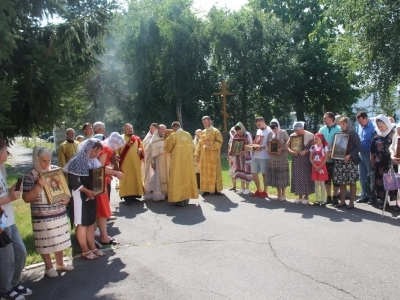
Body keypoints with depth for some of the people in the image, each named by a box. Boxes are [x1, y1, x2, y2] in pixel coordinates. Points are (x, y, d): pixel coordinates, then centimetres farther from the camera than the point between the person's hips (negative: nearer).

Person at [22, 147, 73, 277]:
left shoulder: (56, 169, 0)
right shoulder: (30, 175, -14)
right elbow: (26, 198, -15)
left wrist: (67, 197, -5)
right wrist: (39, 186, -28)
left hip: (60, 212, 5)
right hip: (42, 216, -4)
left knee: (59, 239, 18)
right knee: (45, 242, 10)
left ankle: (60, 263, 37)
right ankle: (49, 267, 30)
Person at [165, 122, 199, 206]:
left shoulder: (173, 135, -10)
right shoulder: (188, 135, 6)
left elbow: (168, 148, -2)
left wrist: (167, 141, 16)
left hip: (177, 161, -5)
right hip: (188, 160, 5)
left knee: (177, 179, 1)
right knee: (187, 178, 12)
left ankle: (179, 200, 1)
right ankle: (186, 199, 17)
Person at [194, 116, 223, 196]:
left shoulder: (216, 131, -2)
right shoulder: (203, 132, 14)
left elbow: (219, 143, -11)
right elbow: (199, 144, 13)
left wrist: (210, 143, -23)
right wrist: (197, 154, 5)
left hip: (213, 156, -5)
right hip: (204, 156, 5)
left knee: (214, 172, -2)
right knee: (205, 173, 5)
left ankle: (216, 189, 5)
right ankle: (206, 190, 10)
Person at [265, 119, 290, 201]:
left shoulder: (283, 132, -4)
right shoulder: (270, 133, 7)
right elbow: (267, 144, 13)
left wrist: (281, 149, -19)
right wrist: (267, 149, -7)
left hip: (282, 158, -4)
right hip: (272, 158, 4)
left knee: (282, 176, 1)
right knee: (275, 176, 8)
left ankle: (283, 195, 13)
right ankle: (279, 194, 22)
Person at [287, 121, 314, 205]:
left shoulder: (310, 135, -7)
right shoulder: (292, 135, 4)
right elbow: (287, 145, 5)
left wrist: (306, 151, -21)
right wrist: (291, 151, -14)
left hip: (306, 159, -4)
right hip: (296, 159, 4)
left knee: (306, 176, -1)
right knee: (297, 177, 5)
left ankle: (306, 196, 13)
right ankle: (300, 196, 17)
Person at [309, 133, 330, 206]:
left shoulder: (325, 147, -4)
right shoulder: (312, 147, 7)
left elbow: (326, 158, -8)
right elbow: (310, 158, 3)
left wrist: (320, 167, -14)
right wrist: (315, 166, -10)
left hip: (322, 167, -4)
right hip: (314, 167, 4)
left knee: (322, 183, -1)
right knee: (316, 184, 6)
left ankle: (323, 200, 5)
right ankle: (317, 200, 11)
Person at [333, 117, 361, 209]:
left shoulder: (353, 134, -2)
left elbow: (358, 147, -7)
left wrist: (349, 155, -17)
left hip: (351, 161, -4)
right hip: (339, 161, 5)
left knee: (352, 182, 1)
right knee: (341, 182, 6)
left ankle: (351, 202, 8)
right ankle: (342, 201, 15)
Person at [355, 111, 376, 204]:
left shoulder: (373, 127, -12)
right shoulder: (358, 127, 8)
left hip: (369, 155, -7)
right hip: (360, 154, 7)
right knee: (362, 176, 12)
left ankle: (372, 196, 11)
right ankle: (364, 195, 22)